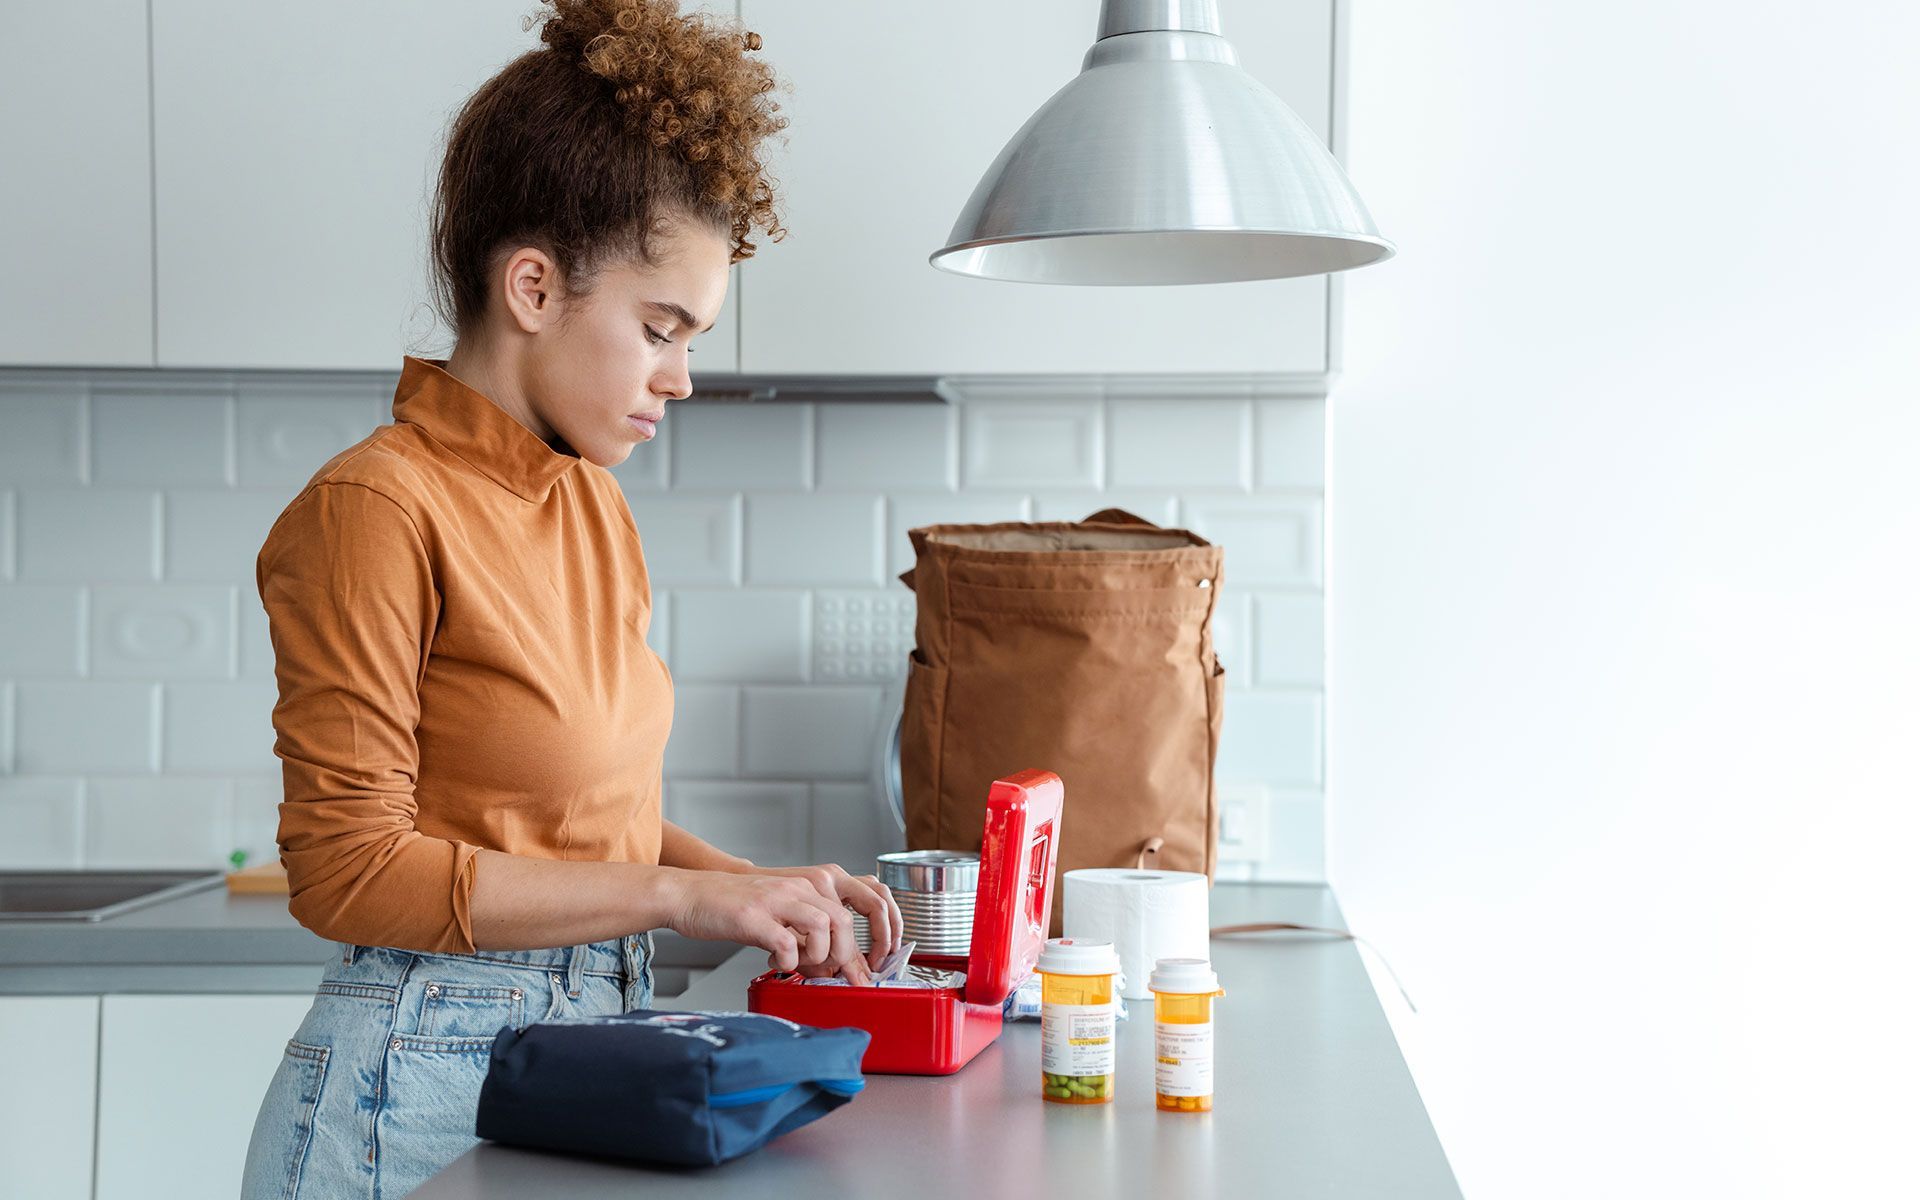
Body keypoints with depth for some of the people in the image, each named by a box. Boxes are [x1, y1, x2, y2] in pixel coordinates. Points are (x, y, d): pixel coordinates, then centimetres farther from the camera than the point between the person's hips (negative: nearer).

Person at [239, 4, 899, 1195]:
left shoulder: (594, 503, 9)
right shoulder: (378, 511, -14)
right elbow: (351, 867, -17)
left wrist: (750, 881, 1)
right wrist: (676, 893, -17)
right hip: (426, 1080, -7)